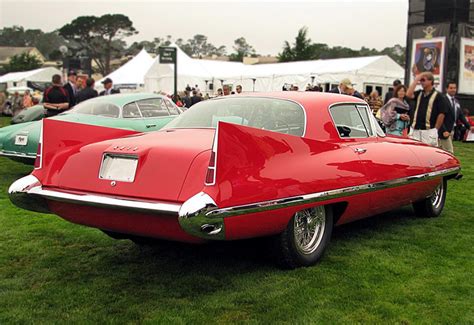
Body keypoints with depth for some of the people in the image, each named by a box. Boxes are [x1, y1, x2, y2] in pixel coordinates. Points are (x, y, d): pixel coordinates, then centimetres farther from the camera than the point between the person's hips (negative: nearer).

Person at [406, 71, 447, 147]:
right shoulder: (419, 93, 15)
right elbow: (409, 94, -5)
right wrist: (416, 80, -1)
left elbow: (441, 114, -5)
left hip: (429, 131, -5)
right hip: (415, 130, 5)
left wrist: (435, 129, -7)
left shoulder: (438, 96, -2)